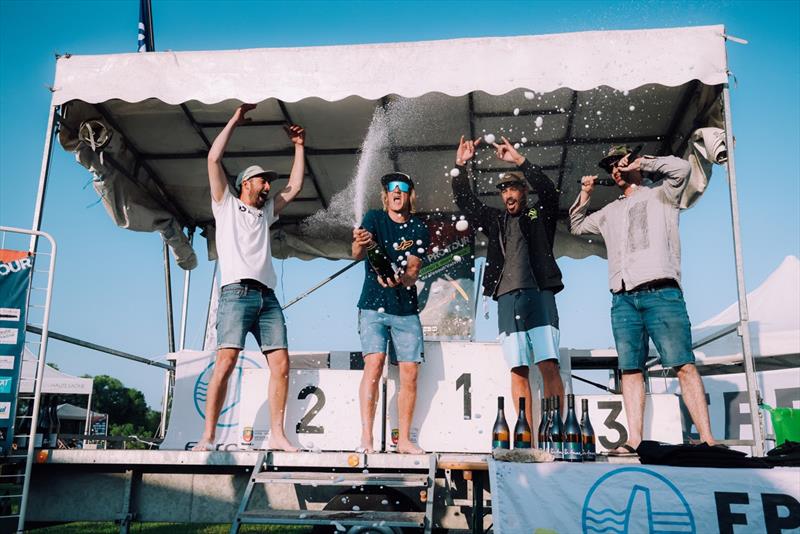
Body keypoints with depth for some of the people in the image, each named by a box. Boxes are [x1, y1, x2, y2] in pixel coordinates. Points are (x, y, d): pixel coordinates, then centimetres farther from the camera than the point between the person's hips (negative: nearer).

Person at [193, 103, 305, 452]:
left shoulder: (266, 212, 31)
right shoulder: (226, 204, 17)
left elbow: (295, 186, 29)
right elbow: (214, 159, 7)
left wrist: (299, 146, 30)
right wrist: (235, 120, 11)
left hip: (267, 296, 5)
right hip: (237, 291, -5)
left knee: (280, 364, -6)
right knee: (226, 361, -17)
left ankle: (277, 435, -4)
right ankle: (208, 436, -15)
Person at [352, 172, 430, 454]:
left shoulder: (419, 229, 6)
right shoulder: (374, 218, 4)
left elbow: (414, 270, -5)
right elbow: (356, 253, -13)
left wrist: (399, 280, -28)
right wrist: (359, 244, -37)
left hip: (406, 309, 2)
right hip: (373, 306, -2)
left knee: (410, 372, -3)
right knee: (374, 364, -16)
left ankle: (404, 439, 7)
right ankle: (366, 438, -14)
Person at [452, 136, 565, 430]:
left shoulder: (540, 215, 15)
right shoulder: (495, 220, 23)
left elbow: (548, 191, -2)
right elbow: (465, 201, 16)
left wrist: (519, 160, -9)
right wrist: (460, 166, 4)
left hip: (539, 294, -2)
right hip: (507, 297, 2)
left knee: (549, 366, -10)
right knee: (518, 370, -2)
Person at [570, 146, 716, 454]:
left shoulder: (660, 195, 13)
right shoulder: (609, 212, 28)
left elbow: (681, 168, -5)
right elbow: (576, 227, 39)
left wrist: (641, 163, 6)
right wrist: (584, 195, 26)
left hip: (660, 292, -5)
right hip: (622, 299, 5)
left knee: (684, 365, -11)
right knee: (630, 370, -2)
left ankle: (707, 439, -13)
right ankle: (634, 440, -4)